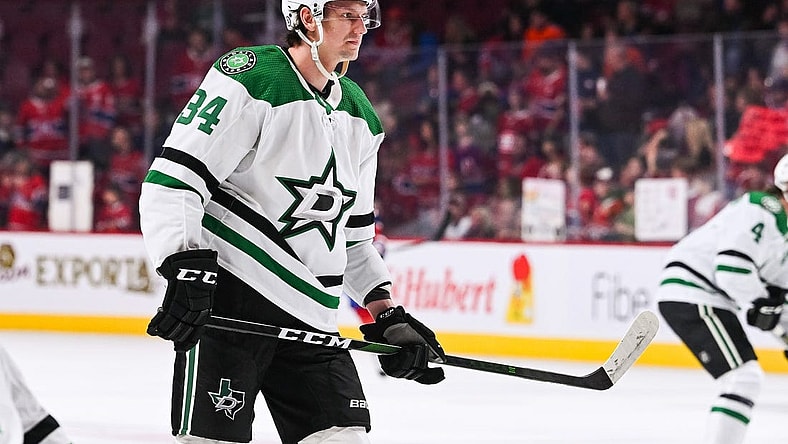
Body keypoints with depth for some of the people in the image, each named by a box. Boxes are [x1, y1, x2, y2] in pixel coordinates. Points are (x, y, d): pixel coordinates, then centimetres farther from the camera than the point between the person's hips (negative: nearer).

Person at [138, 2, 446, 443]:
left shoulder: (360, 116, 16)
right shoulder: (250, 77, -9)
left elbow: (355, 232, 23)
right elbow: (172, 179, -14)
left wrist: (388, 314, 12)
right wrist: (186, 271, -25)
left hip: (310, 315, 7)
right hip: (231, 296, -7)